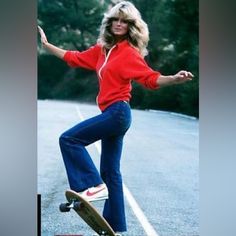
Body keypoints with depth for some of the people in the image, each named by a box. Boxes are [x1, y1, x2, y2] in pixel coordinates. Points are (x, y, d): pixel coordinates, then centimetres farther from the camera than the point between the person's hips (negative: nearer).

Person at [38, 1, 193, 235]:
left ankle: (94, 186, -11)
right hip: (111, 115, 8)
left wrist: (175, 79, -31)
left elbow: (151, 78, -14)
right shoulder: (102, 49, 14)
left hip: (117, 112, -8)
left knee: (69, 139, -11)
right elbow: (75, 58, 23)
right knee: (110, 172, 10)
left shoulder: (130, 52, -7)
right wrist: (46, 45, 26)